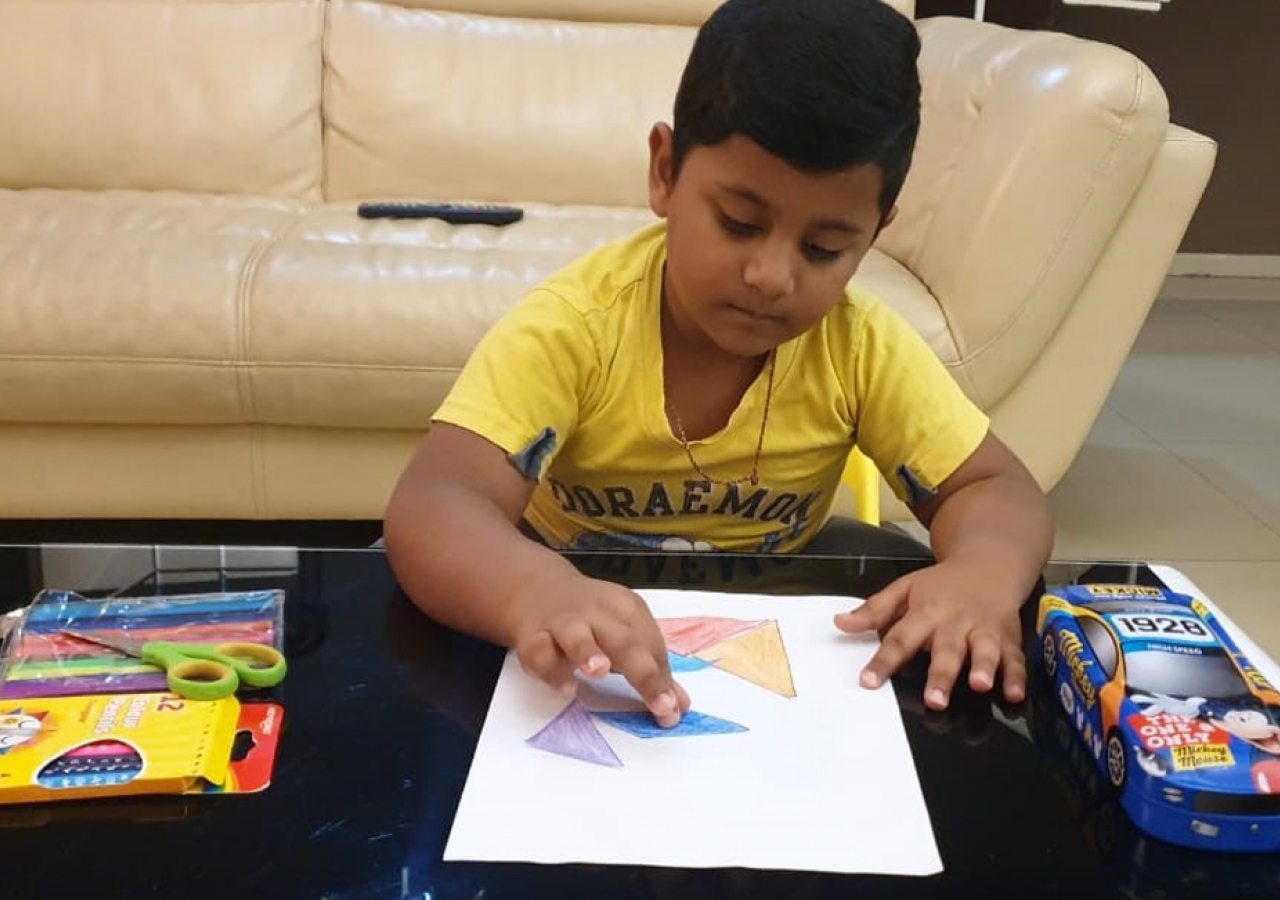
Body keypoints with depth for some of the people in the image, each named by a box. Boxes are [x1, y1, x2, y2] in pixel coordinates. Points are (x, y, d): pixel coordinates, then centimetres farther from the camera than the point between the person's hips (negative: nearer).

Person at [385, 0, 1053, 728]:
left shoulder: (865, 347, -17)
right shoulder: (572, 326, -26)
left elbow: (998, 490, -12)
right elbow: (433, 505, -35)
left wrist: (982, 574, -37)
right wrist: (534, 592, -59)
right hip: (584, 650, -2)